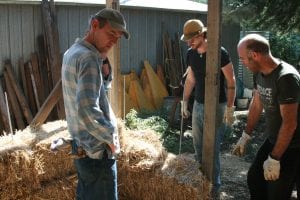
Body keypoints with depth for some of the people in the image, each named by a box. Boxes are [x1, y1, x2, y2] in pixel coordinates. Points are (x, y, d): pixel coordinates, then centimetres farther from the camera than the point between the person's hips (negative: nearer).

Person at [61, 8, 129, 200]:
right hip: (97, 150, -10)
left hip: (82, 147, 10)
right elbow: (87, 111, -31)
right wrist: (111, 137, -19)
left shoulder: (72, 52, 8)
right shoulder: (88, 58, -22)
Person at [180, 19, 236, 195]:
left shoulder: (220, 53, -16)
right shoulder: (191, 54, 3)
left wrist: (230, 108, -16)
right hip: (198, 105, 6)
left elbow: (231, 82, -13)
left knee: (212, 147, -3)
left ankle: (215, 184, 13)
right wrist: (185, 102, 15)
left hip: (216, 106, -6)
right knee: (198, 145, 13)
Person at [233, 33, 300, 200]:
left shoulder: (286, 78, -28)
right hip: (272, 140, 8)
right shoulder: (259, 73, -2)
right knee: (254, 179, 18)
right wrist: (245, 136, 15)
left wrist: (274, 159, -22)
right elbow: (256, 105, 11)